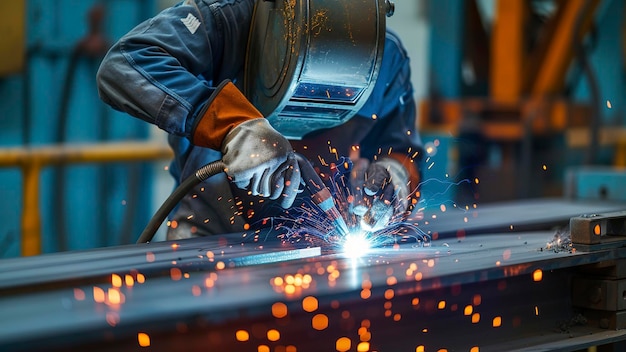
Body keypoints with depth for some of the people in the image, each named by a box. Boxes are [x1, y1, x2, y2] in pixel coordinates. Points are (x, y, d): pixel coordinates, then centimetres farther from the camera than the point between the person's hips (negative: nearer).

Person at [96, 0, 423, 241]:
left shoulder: (386, 55, -6)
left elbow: (400, 152, 6)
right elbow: (121, 67, -31)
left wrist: (394, 178, -20)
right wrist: (234, 125, -40)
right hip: (210, 230, -3)